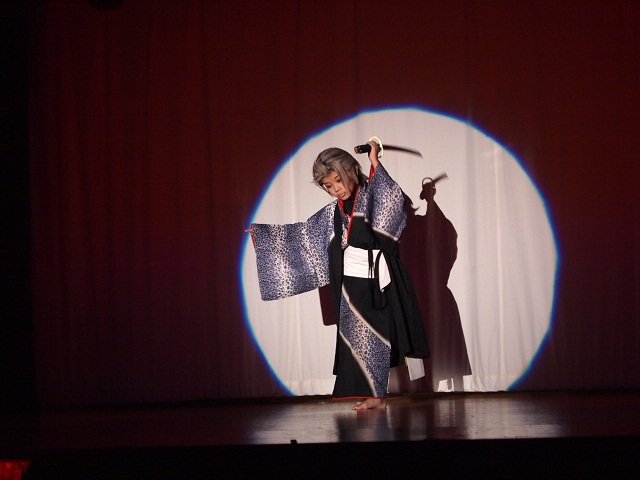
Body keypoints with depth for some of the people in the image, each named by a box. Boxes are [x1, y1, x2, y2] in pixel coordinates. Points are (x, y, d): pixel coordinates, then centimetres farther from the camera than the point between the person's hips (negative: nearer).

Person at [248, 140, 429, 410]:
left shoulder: (372, 197, -3)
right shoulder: (334, 212, 12)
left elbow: (393, 201, -23)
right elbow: (303, 234, 22)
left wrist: (375, 164, -22)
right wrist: (260, 232, 25)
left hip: (376, 282, -5)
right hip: (350, 284, 5)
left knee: (373, 337, -5)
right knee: (354, 338, 1)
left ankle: (376, 394, 1)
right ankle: (370, 394, 5)